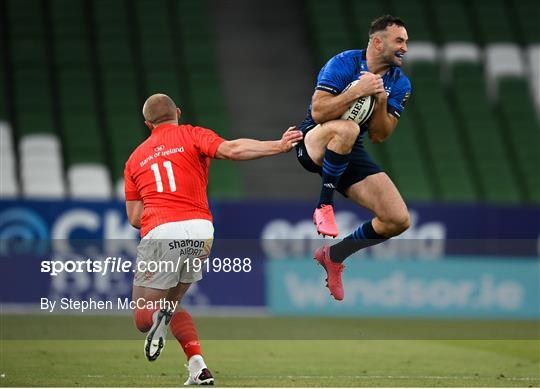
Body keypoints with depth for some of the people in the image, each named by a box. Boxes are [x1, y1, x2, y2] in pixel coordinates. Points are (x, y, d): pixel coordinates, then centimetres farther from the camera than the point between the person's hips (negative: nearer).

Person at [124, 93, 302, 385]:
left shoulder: (135, 158, 20)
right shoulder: (192, 136, 11)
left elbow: (134, 218, 16)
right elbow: (231, 150, -9)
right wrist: (278, 145, -10)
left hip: (160, 233, -1)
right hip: (200, 231, 1)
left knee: (143, 319, 6)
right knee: (171, 305, 21)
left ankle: (159, 318, -30)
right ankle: (198, 368, 1)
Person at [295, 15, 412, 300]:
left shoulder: (400, 84, 1)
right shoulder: (344, 64, -15)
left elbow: (378, 137, -1)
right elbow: (318, 113, -25)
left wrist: (381, 101, -17)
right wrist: (358, 90, -30)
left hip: (351, 154, 6)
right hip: (313, 145, -6)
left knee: (399, 220, -9)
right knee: (346, 128, -43)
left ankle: (334, 255, 13)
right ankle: (323, 206, -25)